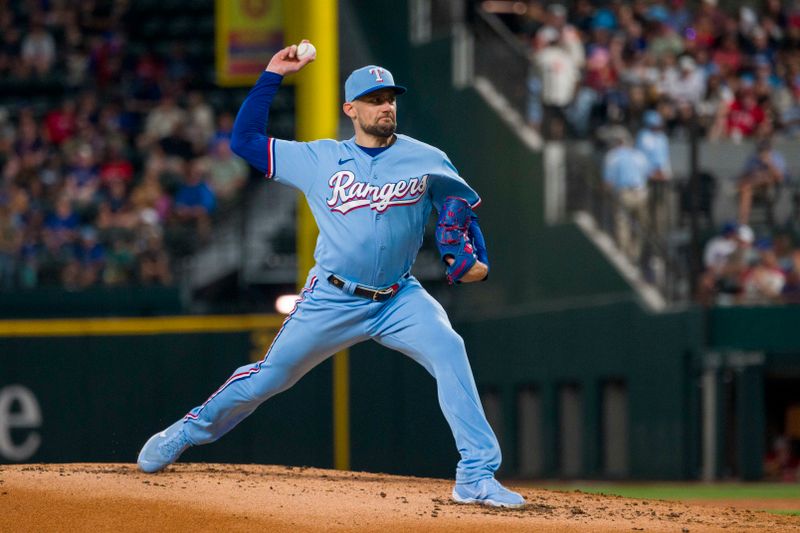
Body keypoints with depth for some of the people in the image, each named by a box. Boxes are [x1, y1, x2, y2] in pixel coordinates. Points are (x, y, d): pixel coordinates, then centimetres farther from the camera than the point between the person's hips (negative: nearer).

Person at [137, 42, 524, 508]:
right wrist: (272, 76, 1)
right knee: (269, 377, 5)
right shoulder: (319, 159, 2)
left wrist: (477, 261, -4)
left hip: (399, 299, 0)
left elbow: (465, 206, 13)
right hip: (332, 300, 0)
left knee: (449, 351, -25)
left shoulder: (427, 161, 1)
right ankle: (189, 431, 30)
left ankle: (477, 477, -24)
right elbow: (245, 139, 5)